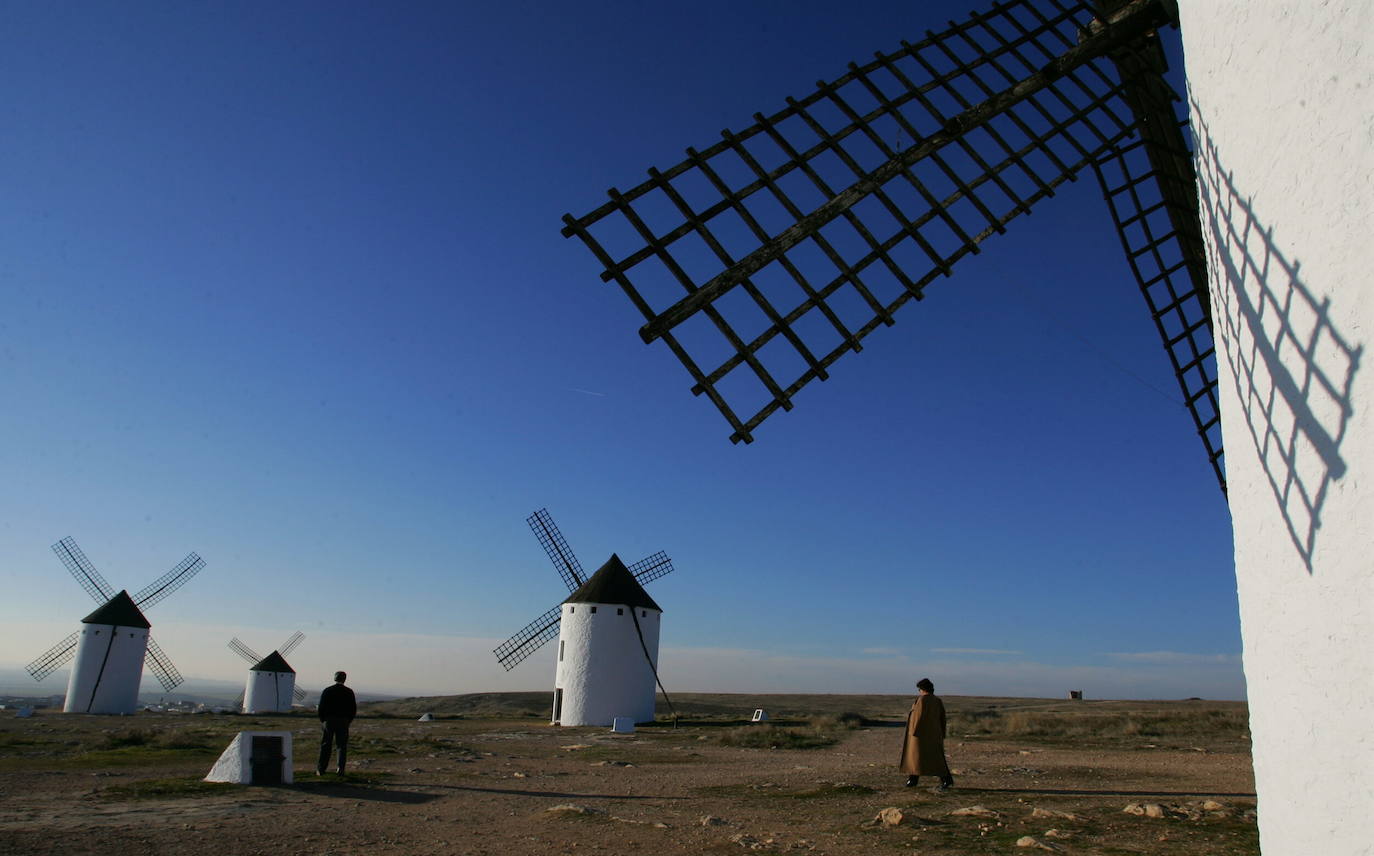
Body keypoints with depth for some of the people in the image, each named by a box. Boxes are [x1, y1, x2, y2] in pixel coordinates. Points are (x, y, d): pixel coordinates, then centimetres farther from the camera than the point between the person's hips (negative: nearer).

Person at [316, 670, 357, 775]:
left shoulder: (327, 691, -2)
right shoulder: (349, 692, 1)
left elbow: (321, 707, -1)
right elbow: (354, 709, 3)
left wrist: (322, 720, 11)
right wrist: (348, 721, 14)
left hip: (329, 721, 0)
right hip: (343, 722, 0)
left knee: (326, 746, 7)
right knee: (342, 746, 5)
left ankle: (320, 769, 7)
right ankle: (340, 770, 2)